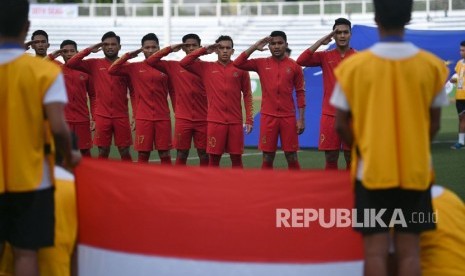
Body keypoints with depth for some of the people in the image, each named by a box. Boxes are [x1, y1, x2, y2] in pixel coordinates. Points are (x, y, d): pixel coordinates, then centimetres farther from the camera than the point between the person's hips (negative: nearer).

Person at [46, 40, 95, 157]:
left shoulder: (85, 71, 5)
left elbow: (92, 95, 9)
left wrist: (94, 117, 3)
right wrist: (51, 56, -13)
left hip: (83, 119, 1)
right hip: (63, 119, -1)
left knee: (85, 151, 5)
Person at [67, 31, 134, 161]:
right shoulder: (94, 64, 4)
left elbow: (133, 92, 5)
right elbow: (70, 64, -4)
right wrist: (89, 50, -5)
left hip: (121, 116, 0)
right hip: (102, 116, 0)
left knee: (124, 152, 3)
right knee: (103, 152, 3)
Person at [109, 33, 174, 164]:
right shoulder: (134, 68, 4)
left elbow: (172, 92, 10)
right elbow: (112, 70, -5)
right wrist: (128, 55, -3)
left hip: (163, 118, 1)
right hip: (143, 118, 0)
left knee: (164, 154, 3)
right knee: (143, 154, 2)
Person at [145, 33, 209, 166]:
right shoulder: (174, 66, 5)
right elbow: (150, 61, -1)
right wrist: (170, 49, -4)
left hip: (203, 119, 0)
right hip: (182, 119, 0)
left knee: (204, 155, 4)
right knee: (181, 155, 3)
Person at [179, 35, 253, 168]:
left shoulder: (240, 69, 6)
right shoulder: (206, 68, 7)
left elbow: (247, 95, 7)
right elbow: (184, 63, 2)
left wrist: (249, 119, 2)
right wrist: (204, 50, 0)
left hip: (235, 122, 0)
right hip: (215, 121, 0)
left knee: (236, 157, 4)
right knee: (214, 158, 1)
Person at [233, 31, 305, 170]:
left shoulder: (294, 66, 2)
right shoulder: (261, 64, 4)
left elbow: (300, 93, 3)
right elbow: (238, 64, -4)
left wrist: (301, 119, -2)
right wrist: (255, 47, -9)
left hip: (288, 117, 0)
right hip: (268, 117, 1)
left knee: (292, 158, 2)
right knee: (267, 158, 3)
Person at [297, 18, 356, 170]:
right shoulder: (325, 56, 5)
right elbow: (301, 61, -10)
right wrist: (321, 41, -11)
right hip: (329, 115, 1)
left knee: (351, 159, 3)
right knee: (330, 159, 3)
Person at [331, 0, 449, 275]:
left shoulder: (353, 66, -7)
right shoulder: (432, 65, -3)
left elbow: (342, 124, -2)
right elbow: (434, 124, 4)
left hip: (372, 170, -1)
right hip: (415, 170, 1)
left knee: (375, 250, 2)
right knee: (410, 250, 4)